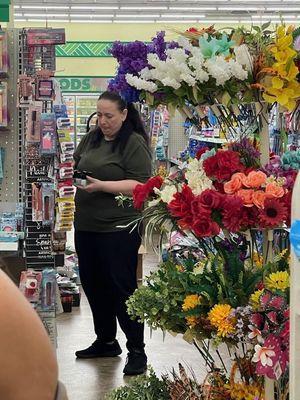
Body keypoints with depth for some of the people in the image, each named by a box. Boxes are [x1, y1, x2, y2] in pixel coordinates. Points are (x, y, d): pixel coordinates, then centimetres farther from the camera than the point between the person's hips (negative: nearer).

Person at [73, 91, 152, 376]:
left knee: (121, 288, -3)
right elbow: (76, 164, 24)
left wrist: (101, 185, -24)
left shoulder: (134, 144, -10)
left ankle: (136, 350, 8)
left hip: (118, 228, -8)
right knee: (93, 284, 16)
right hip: (86, 224, 8)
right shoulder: (91, 138, 11)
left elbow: (140, 185, -17)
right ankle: (105, 341, 31)